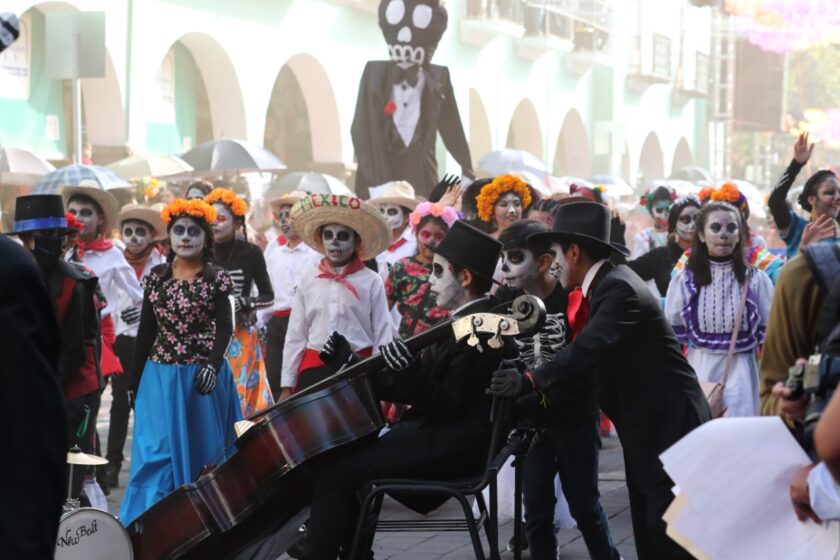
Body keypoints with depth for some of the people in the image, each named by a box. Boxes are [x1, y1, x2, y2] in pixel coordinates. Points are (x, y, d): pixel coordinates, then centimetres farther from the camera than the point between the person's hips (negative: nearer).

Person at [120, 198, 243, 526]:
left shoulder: (217, 279, -2)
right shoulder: (156, 277, 7)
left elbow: (224, 329, -8)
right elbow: (146, 330, 11)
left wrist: (212, 365, -25)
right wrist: (135, 381, 11)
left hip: (201, 378, -2)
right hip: (159, 376, 2)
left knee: (200, 453, 5)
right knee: (155, 454, -1)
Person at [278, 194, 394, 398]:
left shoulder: (371, 282, 1)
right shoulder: (308, 279, 7)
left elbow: (383, 336, 2)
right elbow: (295, 336, 9)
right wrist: (287, 386, 7)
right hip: (313, 370, 2)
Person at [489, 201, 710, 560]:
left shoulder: (619, 288, -18)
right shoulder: (605, 285, 11)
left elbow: (592, 347, -33)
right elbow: (589, 353, 12)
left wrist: (530, 381, -40)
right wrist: (538, 394, 4)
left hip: (668, 419, -10)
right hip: (645, 422, 10)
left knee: (669, 526, -9)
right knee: (648, 527, 11)